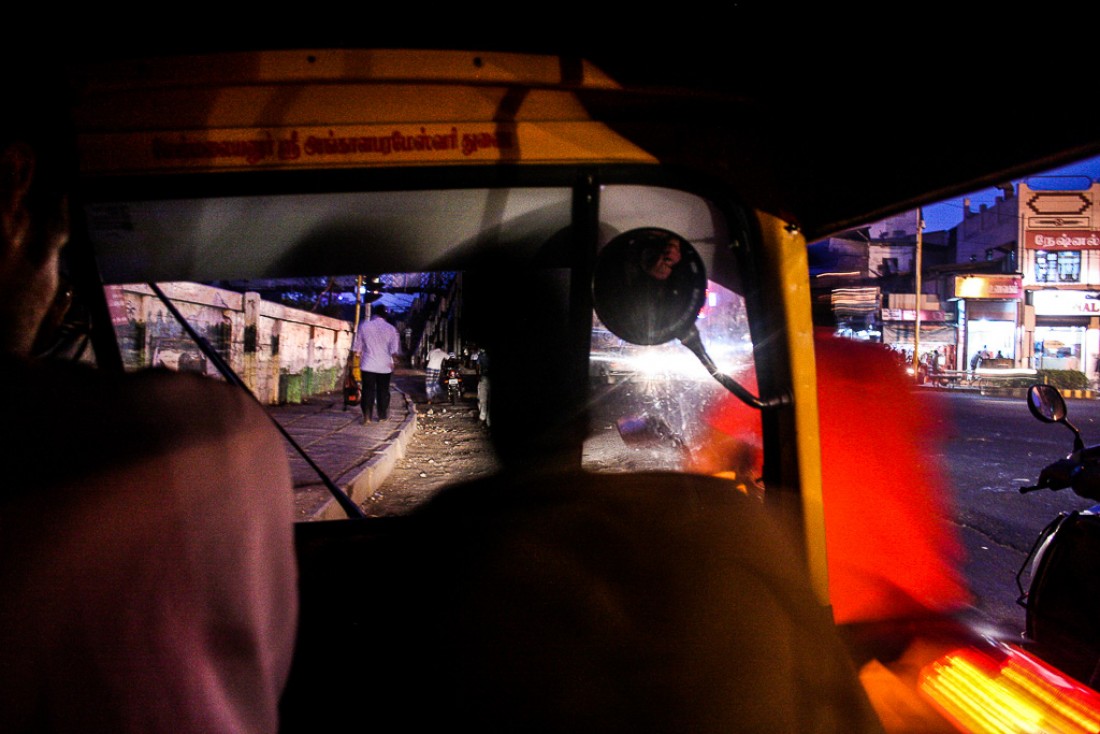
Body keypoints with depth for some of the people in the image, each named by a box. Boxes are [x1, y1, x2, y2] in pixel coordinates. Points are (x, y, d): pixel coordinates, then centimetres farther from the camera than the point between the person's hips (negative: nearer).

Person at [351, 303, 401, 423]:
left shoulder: (364, 326, -1)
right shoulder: (391, 329, -2)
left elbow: (357, 348, 2)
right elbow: (394, 350, -3)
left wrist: (360, 356, 16)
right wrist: (392, 362, 11)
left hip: (368, 365, 0)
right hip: (385, 366, 0)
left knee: (368, 390, 2)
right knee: (383, 391, 11)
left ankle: (367, 416, -10)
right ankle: (382, 415, 20)